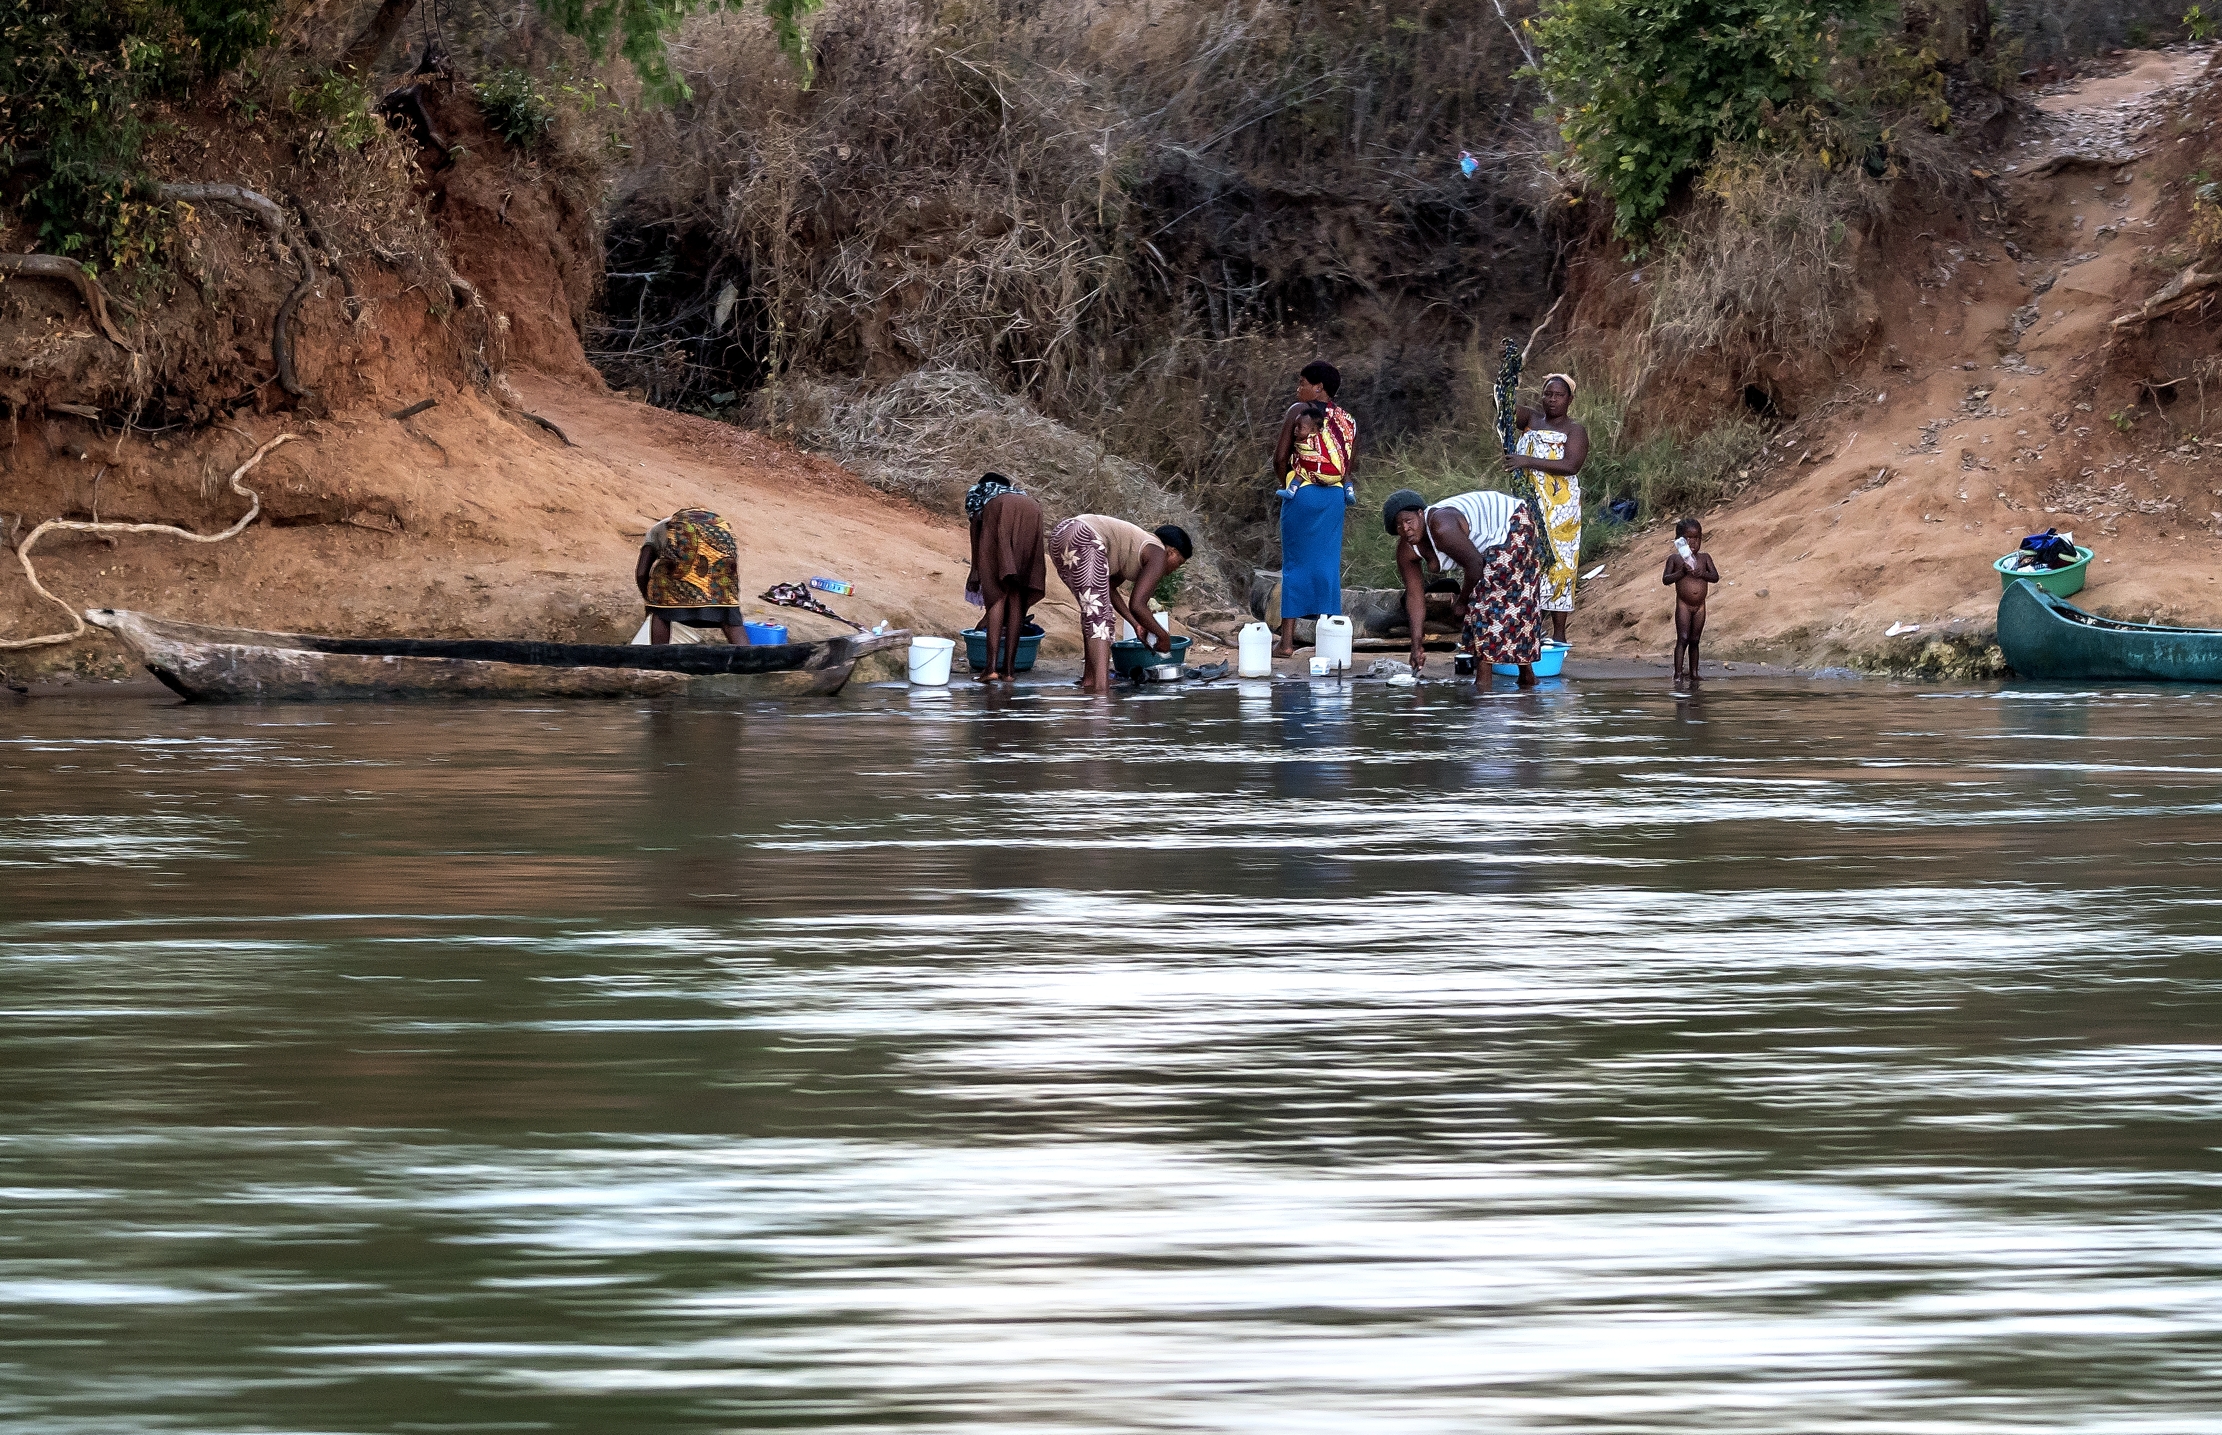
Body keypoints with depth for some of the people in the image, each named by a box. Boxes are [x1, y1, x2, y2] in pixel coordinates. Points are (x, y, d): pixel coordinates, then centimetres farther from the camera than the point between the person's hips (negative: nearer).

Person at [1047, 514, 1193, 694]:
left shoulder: (1142, 544, 30)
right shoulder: (1158, 555, 3)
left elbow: (1110, 587, 35)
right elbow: (1136, 605, -6)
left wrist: (1137, 624, 34)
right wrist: (1163, 635, 9)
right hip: (1083, 542, -10)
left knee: (1092, 612, 22)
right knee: (1099, 615, -14)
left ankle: (1089, 677, 23)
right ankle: (1101, 687, -27)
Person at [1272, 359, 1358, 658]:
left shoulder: (1299, 412, -4)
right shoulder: (1348, 420, 9)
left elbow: (1280, 457, -4)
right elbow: (1349, 465, 9)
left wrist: (1286, 485, 11)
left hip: (1302, 494, -4)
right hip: (1335, 498, 4)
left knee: (1295, 563, 1)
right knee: (1328, 564, 7)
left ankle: (1287, 641, 0)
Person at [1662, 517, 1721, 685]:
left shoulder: (1705, 558, 6)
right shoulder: (1675, 558, -2)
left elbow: (1715, 577, 0)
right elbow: (1665, 579, -8)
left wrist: (1703, 573, -19)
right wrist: (1681, 572, -22)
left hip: (1700, 606, 3)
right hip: (1683, 605, -3)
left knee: (1694, 640, 10)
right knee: (1682, 639, -11)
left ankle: (1694, 673, 15)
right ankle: (1678, 674, -14)